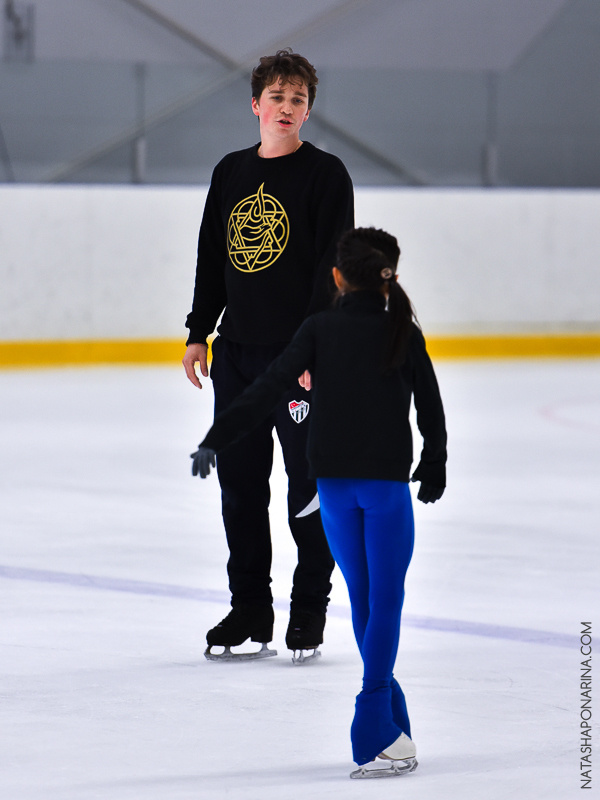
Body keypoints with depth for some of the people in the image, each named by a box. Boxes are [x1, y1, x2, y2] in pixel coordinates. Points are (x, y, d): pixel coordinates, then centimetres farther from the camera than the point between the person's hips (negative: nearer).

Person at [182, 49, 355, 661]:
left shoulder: (325, 174, -4)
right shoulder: (231, 173, 12)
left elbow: (334, 264, -10)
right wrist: (199, 333, 11)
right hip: (236, 352, 5)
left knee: (308, 485, 0)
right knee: (239, 484, 7)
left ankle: (310, 607, 10)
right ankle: (250, 608, 16)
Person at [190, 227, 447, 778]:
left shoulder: (320, 329, -1)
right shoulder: (404, 333, -2)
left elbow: (269, 389, -9)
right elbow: (430, 406, 4)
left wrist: (217, 440, -7)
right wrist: (434, 467, 20)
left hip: (332, 480, 2)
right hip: (386, 480, -2)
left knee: (363, 597, 12)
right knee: (386, 599, -3)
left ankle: (392, 725, 20)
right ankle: (375, 731, -16)